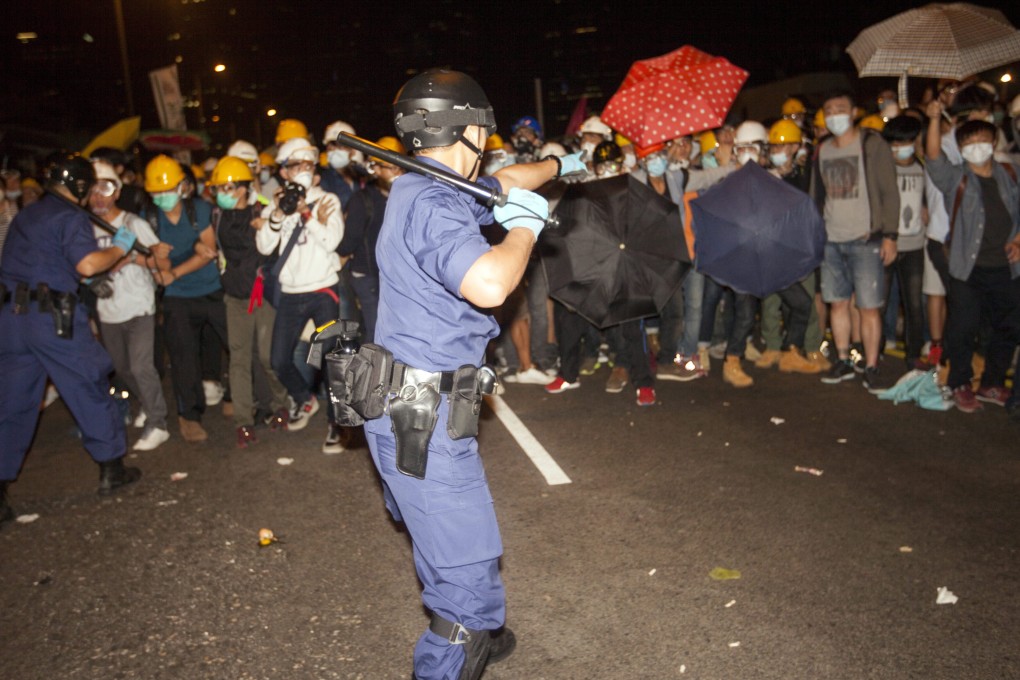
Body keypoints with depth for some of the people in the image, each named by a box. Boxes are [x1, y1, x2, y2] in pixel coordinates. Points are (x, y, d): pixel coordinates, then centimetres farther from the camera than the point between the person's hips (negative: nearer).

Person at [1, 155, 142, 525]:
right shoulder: (70, 217, -7)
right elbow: (88, 264, -20)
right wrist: (119, 248, -4)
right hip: (51, 315, -7)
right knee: (91, 386, 7)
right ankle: (111, 469, 16)